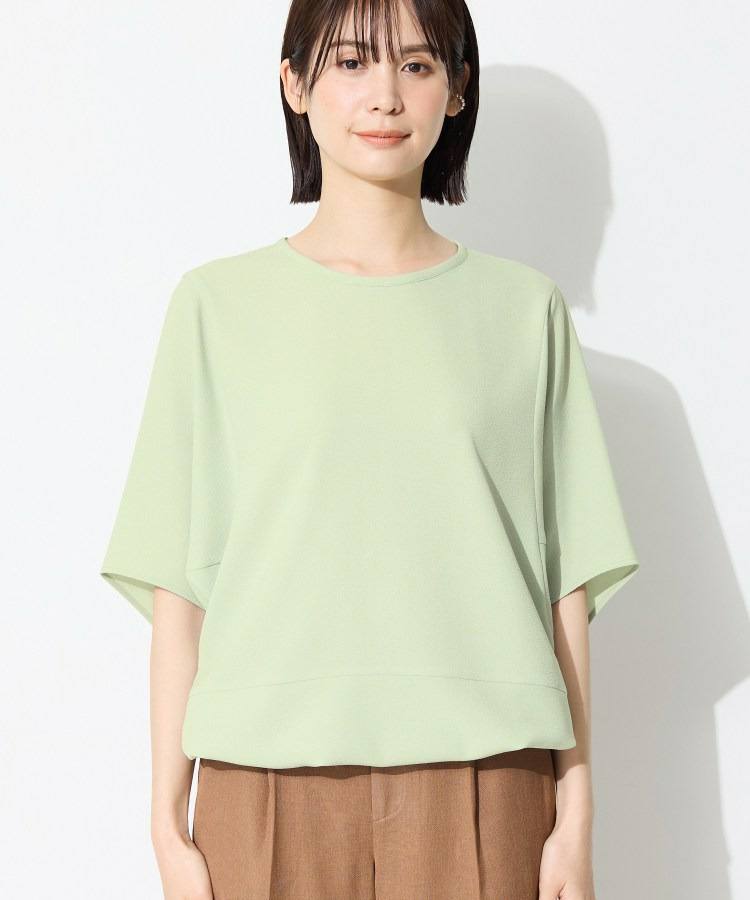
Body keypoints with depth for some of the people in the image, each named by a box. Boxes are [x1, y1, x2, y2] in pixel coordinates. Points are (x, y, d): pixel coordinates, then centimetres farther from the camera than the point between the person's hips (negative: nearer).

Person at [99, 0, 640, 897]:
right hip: (269, 781, 0)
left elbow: (567, 582, 5)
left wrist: (576, 815, 1)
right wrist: (169, 825, -1)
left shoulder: (525, 310, 7)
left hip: (482, 781, 1)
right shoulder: (217, 305, 5)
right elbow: (178, 587, 2)